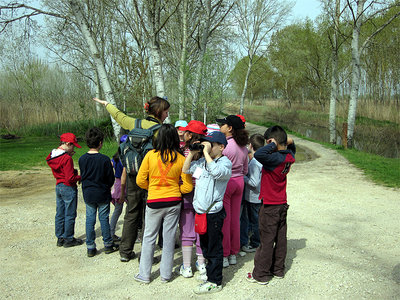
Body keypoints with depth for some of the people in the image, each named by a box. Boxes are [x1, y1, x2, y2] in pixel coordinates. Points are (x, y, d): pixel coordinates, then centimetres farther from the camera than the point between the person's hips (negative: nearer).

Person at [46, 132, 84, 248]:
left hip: (58, 186, 8)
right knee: (70, 215, 3)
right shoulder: (67, 158, -21)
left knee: (60, 214, 15)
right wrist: (79, 177, -3)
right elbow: (70, 178, -23)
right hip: (68, 188, -8)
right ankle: (69, 239, 12)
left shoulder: (52, 156, 5)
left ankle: (60, 238, 24)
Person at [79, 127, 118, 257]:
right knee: (104, 219, 8)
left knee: (90, 219, 9)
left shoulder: (82, 159, -5)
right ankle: (108, 245, 20)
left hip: (88, 194, 3)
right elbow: (111, 179, -9)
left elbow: (82, 176, 5)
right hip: (102, 195, -3)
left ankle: (90, 247, 14)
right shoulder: (104, 159, -16)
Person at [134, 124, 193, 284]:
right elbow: (187, 187, -4)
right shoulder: (181, 159, -6)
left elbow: (140, 180, -4)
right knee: (169, 238, 11)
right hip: (173, 202, 1)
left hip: (154, 202, -1)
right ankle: (166, 274, 20)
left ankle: (144, 275, 18)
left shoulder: (150, 155, -8)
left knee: (149, 237, 11)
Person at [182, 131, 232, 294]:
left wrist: (206, 152, -26)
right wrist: (192, 153, 2)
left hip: (214, 213, -8)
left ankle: (215, 282, 13)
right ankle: (210, 272, 38)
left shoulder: (225, 162, -12)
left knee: (214, 248, 2)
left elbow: (217, 172, -34)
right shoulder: (202, 161, 9)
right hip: (201, 211, 8)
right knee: (205, 245, 21)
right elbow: (185, 170, 13)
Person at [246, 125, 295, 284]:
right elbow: (291, 150, 24)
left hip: (270, 206, -8)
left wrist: (273, 145, -25)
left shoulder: (275, 158, -23)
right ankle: (278, 269, 28)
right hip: (282, 204, 8)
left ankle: (261, 274, 10)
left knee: (267, 240, 0)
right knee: (281, 238, 15)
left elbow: (258, 154, -40)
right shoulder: (289, 157, 0)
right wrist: (289, 142, 3)